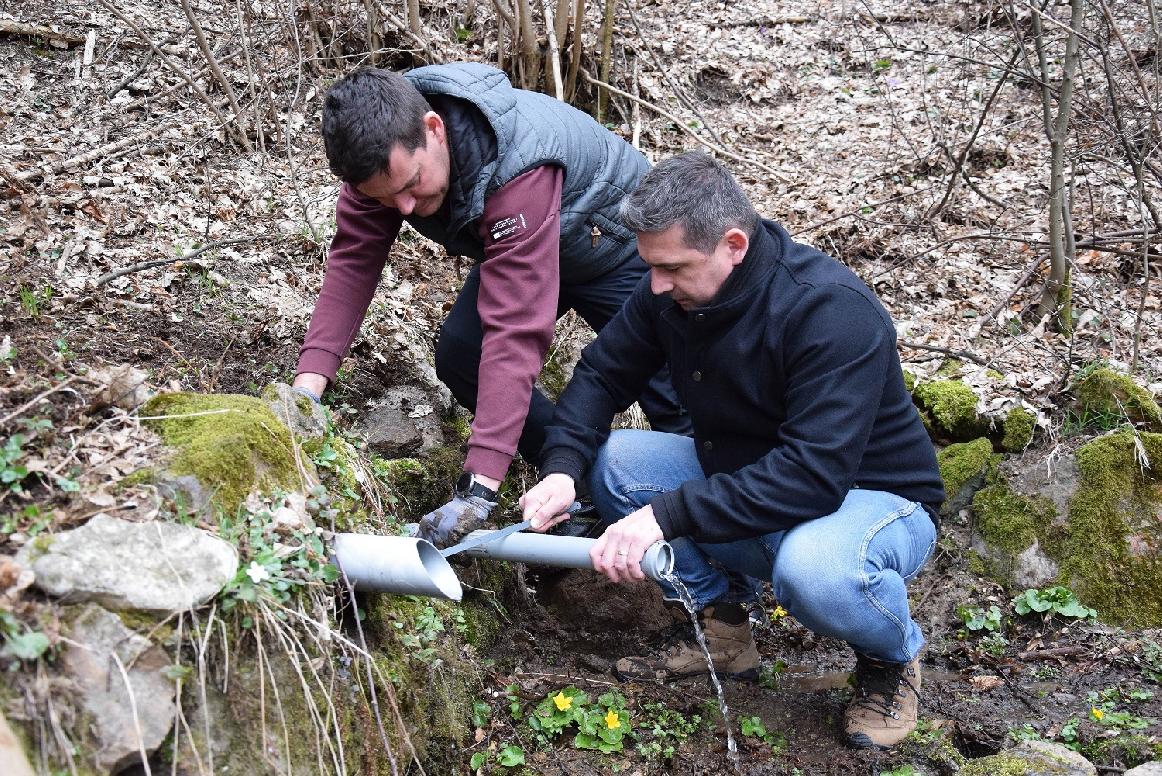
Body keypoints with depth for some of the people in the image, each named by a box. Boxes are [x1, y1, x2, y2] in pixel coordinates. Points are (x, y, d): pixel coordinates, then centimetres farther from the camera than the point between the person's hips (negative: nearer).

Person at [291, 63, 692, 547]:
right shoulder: (383, 150, -25)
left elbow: (515, 330, -49)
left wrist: (478, 488, -53)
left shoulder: (518, 167, -45)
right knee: (458, 357, -10)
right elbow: (352, 261, -21)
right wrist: (308, 385, -36)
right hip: (521, 246, 6)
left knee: (669, 399, -5)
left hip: (619, 247, -6)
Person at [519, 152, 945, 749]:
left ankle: (892, 659, -4)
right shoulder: (672, 291, -9)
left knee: (812, 569, -40)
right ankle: (720, 632, 2)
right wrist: (561, 469, -17)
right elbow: (602, 373, 2)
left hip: (873, 497, -6)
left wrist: (670, 513, -40)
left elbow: (814, 473, -36)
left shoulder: (834, 311, -29)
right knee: (611, 458, -11)